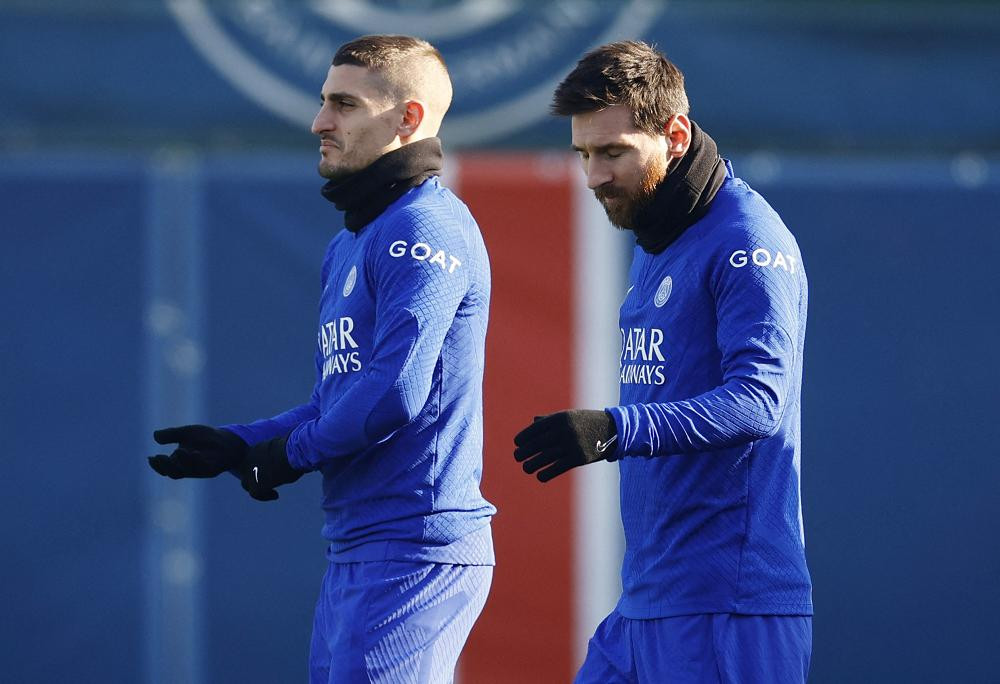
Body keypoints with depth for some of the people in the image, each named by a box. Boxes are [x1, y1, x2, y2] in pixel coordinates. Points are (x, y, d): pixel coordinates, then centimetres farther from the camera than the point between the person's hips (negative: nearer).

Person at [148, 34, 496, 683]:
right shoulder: (348, 245, 21)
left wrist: (289, 454, -7)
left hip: (416, 550, -10)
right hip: (356, 555, 10)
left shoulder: (425, 229, -12)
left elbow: (395, 392, -22)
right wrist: (235, 446, 10)